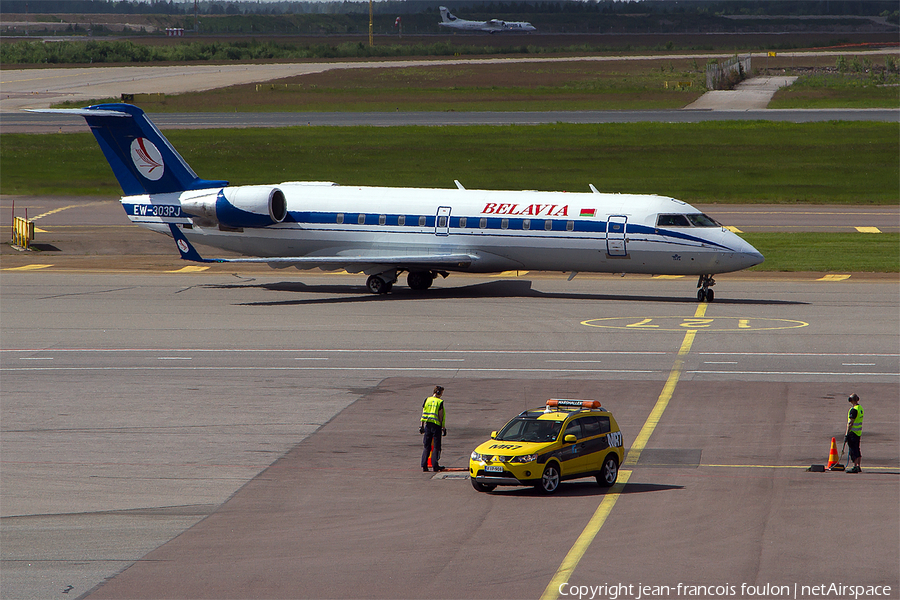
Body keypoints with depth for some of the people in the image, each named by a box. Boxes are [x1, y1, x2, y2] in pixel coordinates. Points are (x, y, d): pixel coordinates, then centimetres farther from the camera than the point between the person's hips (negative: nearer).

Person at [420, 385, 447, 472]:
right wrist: (443, 427, -3)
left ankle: (424, 465, 3)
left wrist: (422, 425, 12)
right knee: (436, 446, 3)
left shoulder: (427, 400, 6)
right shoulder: (440, 402, -8)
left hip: (427, 425, 4)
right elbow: (440, 416, -9)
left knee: (427, 446, 9)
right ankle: (435, 466, -2)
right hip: (436, 425, -4)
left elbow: (423, 413, 7)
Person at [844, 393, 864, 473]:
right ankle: (858, 467, 18)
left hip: (853, 432, -9)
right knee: (857, 450, 14)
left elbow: (850, 423, -20)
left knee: (853, 450, -8)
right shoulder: (860, 408, 13)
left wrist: (847, 433, -18)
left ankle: (855, 467, -11)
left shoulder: (854, 410, -17)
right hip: (859, 433, 9)